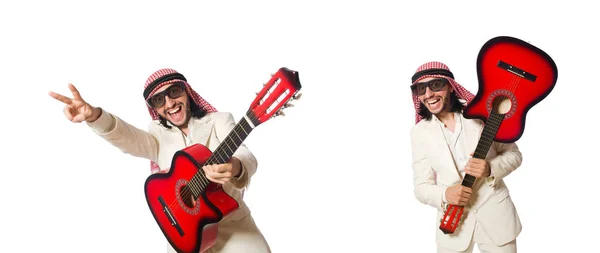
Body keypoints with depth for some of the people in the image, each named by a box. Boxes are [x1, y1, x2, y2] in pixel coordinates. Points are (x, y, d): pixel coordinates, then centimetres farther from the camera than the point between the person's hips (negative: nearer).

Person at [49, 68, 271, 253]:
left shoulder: (219, 121, 3)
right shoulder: (160, 136, 8)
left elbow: (245, 157, -15)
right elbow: (130, 139, -14)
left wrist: (235, 167, -41)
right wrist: (94, 116, -35)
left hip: (233, 226, -1)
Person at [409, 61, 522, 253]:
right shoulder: (420, 132, -2)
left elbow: (513, 154, 1)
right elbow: (421, 186, -1)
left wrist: (490, 169, -20)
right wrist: (444, 194, -22)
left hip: (495, 215, -1)